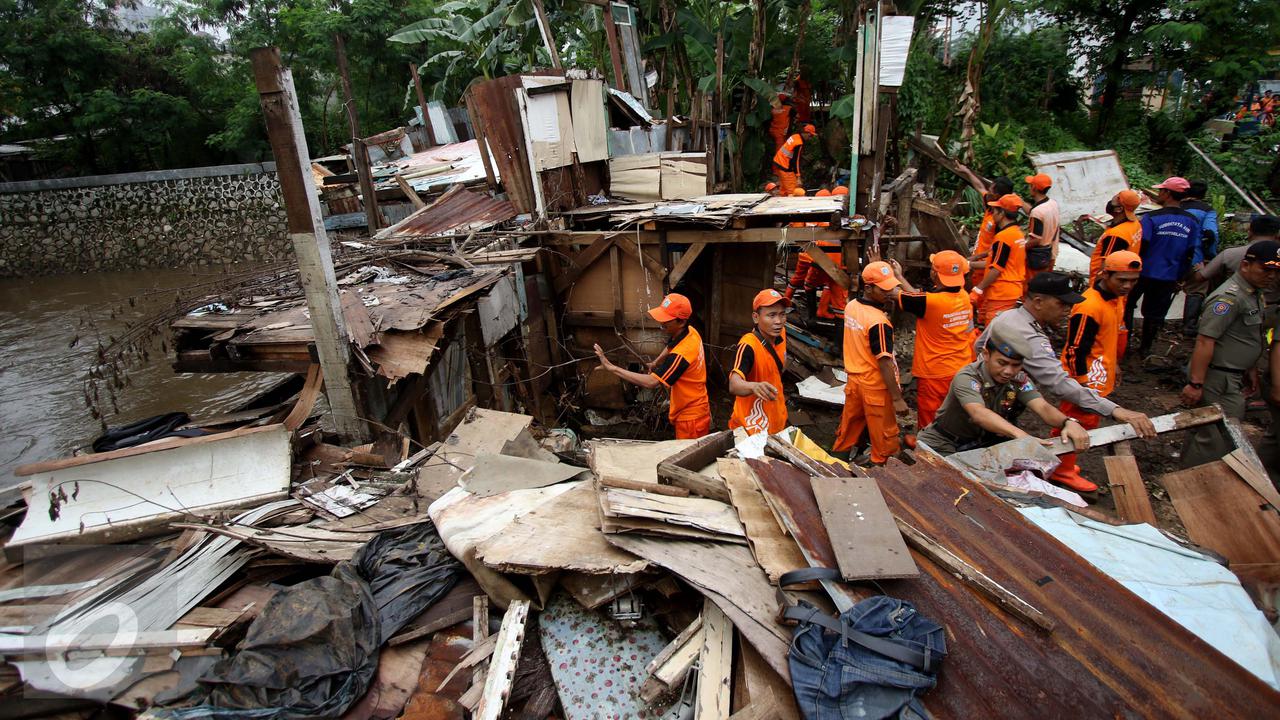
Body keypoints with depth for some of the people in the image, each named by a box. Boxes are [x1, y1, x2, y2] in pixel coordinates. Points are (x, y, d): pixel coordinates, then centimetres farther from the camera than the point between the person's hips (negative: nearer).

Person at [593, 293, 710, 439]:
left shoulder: (681, 354, -32)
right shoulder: (690, 331, -4)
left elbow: (650, 382, -35)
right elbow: (670, 347, 22)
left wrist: (611, 367, -33)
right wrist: (655, 363, 8)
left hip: (690, 417, -9)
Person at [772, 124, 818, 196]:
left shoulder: (795, 136, 6)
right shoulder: (799, 144, -21)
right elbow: (796, 160, -21)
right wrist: (798, 177, -19)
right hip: (785, 167, -10)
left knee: (784, 188, 19)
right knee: (792, 190, -8)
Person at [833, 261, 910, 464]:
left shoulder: (851, 306, -2)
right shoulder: (879, 322, -25)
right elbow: (884, 363, -25)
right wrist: (897, 398, -21)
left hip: (854, 379, 8)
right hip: (876, 386, -8)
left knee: (849, 427, 23)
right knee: (884, 436, 8)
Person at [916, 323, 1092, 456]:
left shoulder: (1018, 380, -7)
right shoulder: (967, 378, -24)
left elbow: (1042, 407, -20)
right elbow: (979, 414, -41)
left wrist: (1068, 422, -42)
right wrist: (1019, 434, -56)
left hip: (983, 442, 6)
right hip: (942, 446, -6)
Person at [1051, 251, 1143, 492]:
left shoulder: (1117, 298, 4)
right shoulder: (1090, 307, -27)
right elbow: (1076, 351, -24)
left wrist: (1114, 364, 26)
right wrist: (1084, 386, -21)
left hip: (1101, 379, 10)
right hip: (1086, 380, -10)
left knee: (1088, 422, 21)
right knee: (1078, 424, 3)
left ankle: (1061, 463, 35)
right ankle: (1063, 471, 19)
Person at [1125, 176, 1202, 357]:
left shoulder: (1151, 217, -15)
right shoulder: (1191, 222, 1)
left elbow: (1140, 247, -17)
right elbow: (1191, 254, 5)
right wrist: (1178, 279, 14)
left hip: (1144, 273, -4)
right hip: (1168, 277, 4)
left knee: (1127, 306, 14)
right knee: (1155, 313, 14)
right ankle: (1145, 348, 22)